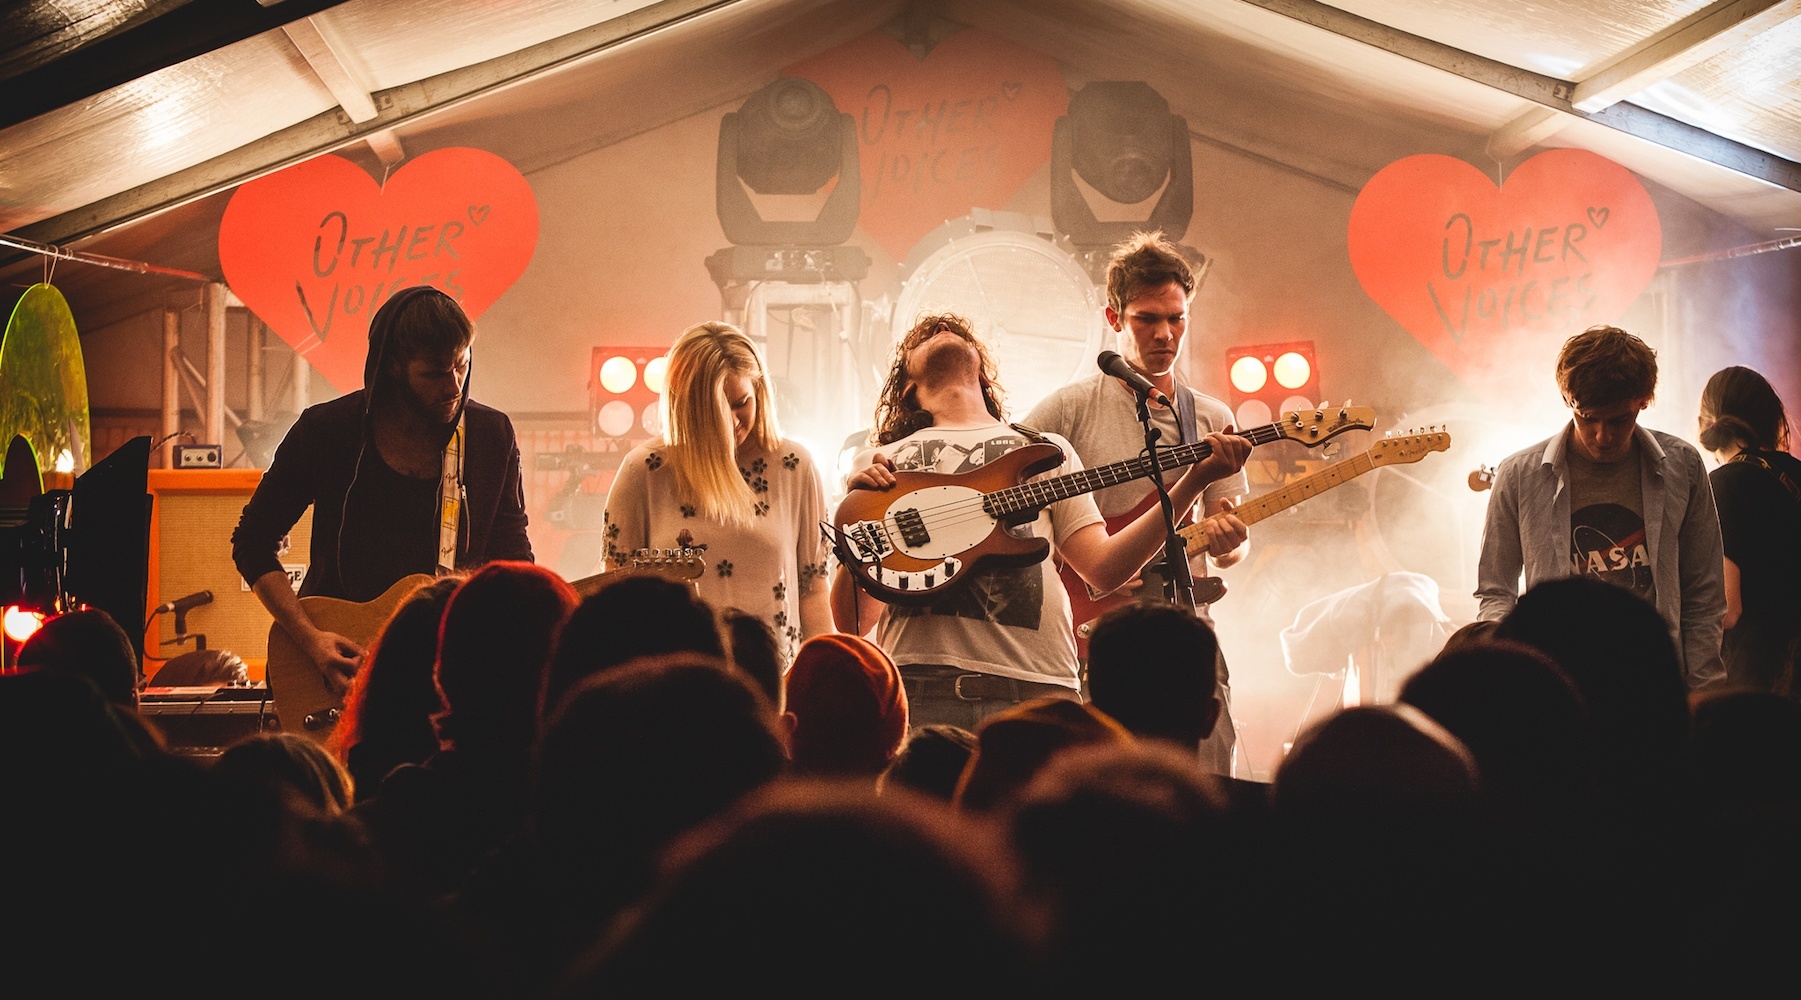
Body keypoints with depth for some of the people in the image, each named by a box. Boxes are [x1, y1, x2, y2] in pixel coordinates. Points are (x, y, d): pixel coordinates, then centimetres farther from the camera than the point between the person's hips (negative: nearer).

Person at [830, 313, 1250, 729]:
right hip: (920, 682, -2)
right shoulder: (880, 462, 20)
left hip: (1035, 685, 2)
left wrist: (1194, 482, 5)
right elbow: (853, 623, 11)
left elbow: (1103, 568, 12)